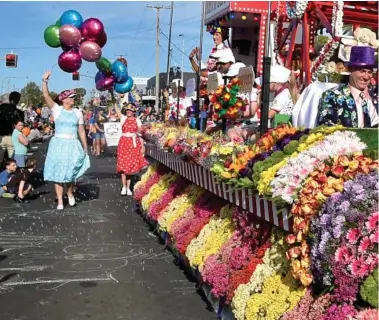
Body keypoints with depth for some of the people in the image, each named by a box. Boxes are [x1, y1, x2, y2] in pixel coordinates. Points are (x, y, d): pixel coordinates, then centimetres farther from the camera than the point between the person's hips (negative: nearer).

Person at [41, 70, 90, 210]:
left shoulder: (78, 112, 5)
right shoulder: (57, 109, -1)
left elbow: (81, 131, 9)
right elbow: (46, 95, -14)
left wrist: (85, 148, 9)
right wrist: (45, 81, -24)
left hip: (73, 145, 2)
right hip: (59, 144, -2)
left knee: (71, 173, 6)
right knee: (58, 173, 3)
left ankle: (70, 194, 33)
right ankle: (60, 201, 11)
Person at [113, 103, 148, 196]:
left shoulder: (137, 121, 3)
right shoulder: (123, 118, 5)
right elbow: (117, 108, -2)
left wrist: (142, 146, -2)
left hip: (134, 144, 0)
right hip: (124, 143, 0)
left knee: (131, 165, 3)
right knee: (123, 166, -2)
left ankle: (128, 188, 12)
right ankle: (124, 187, 7)